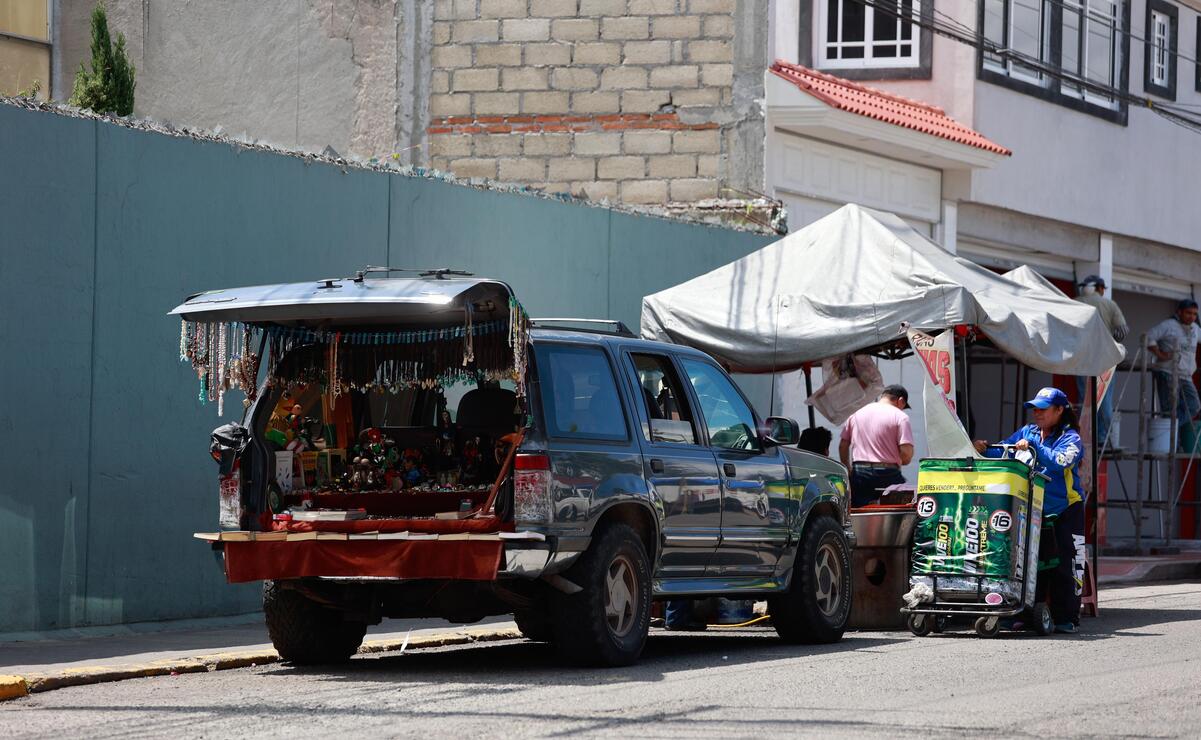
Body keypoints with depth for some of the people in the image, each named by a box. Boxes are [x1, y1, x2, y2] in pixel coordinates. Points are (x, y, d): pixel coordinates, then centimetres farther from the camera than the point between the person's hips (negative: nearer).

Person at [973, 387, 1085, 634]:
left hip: (1066, 511, -5)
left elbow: (1059, 461, -25)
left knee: (1065, 566, -3)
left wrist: (1033, 446, -28)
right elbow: (1003, 453, 9)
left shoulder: (1070, 438, -7)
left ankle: (1066, 618, 3)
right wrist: (985, 450, -10)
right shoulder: (1027, 432, 9)